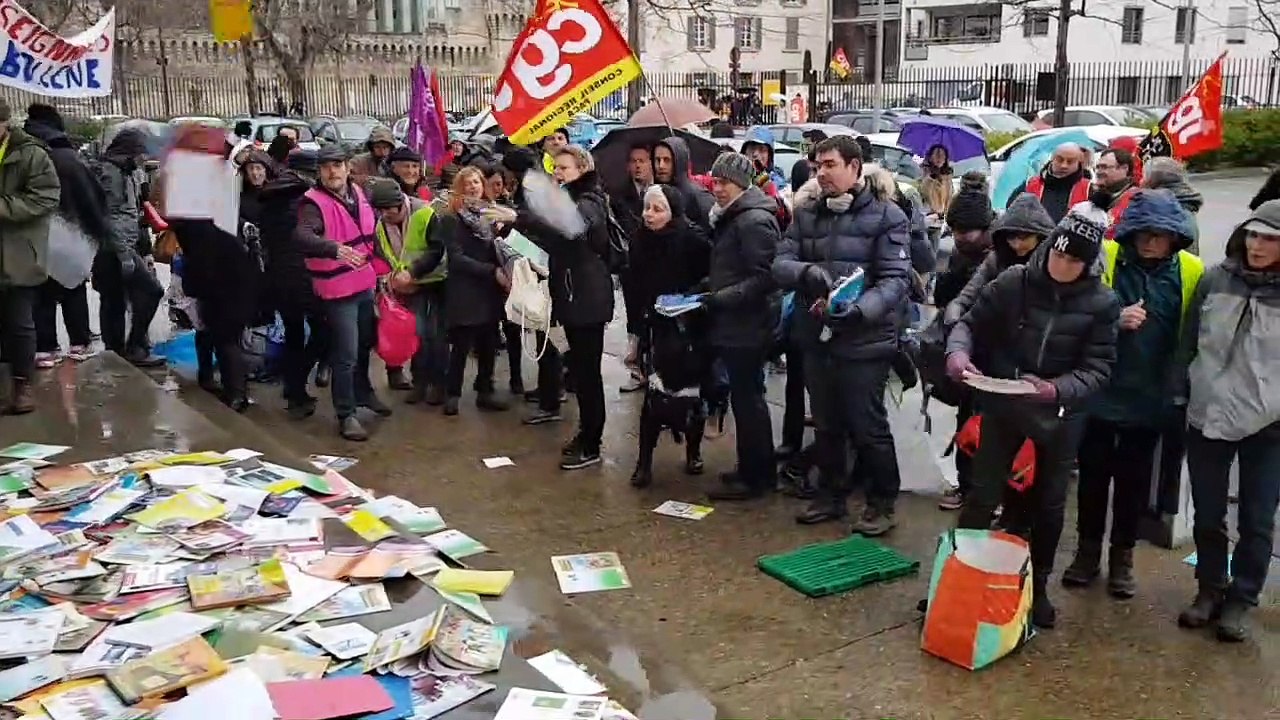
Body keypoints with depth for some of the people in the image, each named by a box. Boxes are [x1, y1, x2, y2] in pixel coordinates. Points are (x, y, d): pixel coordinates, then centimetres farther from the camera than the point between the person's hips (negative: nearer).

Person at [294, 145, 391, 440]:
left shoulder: (359, 193, 5)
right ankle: (346, 415, 5)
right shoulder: (314, 202, -17)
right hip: (338, 289, -7)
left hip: (365, 283, 7)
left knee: (364, 344, 22)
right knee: (346, 354, -6)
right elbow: (302, 235, -36)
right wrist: (335, 248, -52)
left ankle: (363, 392, 43)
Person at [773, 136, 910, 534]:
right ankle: (831, 496, 34)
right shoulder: (808, 212, 7)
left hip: (865, 340, -5)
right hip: (816, 336, 5)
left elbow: (895, 279, -15)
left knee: (867, 426, 4)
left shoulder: (886, 214, -8)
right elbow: (780, 263, 1)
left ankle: (882, 504, 21)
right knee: (826, 424, 18)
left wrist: (858, 310, -31)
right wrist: (806, 271, -22)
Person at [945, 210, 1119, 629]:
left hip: (1061, 414, 1)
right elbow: (971, 323, -5)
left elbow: (1098, 368, -13)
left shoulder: (1101, 303, -12)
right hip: (1003, 404, -1)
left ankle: (1037, 586, 33)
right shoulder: (1013, 282, -11)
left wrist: (1057, 389, -31)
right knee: (982, 495, 3)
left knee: (1049, 504, 15)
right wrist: (958, 350, -27)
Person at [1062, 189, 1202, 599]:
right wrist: (1114, 319, -21)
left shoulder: (1190, 272, -3)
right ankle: (1088, 549, 25)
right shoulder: (1104, 258, -8)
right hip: (1099, 392, -1)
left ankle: (1122, 556, 26)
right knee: (1093, 474, 10)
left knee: (1134, 479, 12)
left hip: (1150, 397, 1)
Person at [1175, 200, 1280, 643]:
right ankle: (1209, 589, 31)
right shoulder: (1214, 280, -1)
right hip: (1207, 417, 2)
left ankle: (1241, 600, 25)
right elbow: (1189, 342, 8)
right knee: (1207, 515, 13)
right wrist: (1184, 394, 10)